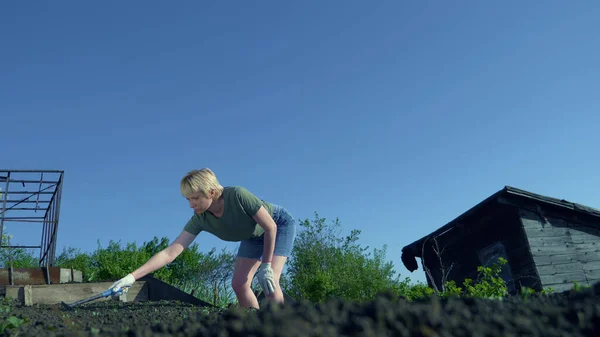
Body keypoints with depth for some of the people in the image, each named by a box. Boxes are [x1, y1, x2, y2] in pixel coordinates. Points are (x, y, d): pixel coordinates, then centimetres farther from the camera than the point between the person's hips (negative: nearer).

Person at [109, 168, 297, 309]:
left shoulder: (238, 195, -38)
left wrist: (266, 266, -27)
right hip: (253, 237, 6)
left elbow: (270, 226, -29)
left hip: (280, 223, -5)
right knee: (239, 284, -5)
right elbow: (170, 253, -27)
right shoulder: (200, 220, -24)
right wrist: (132, 276, -35)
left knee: (269, 280, -21)